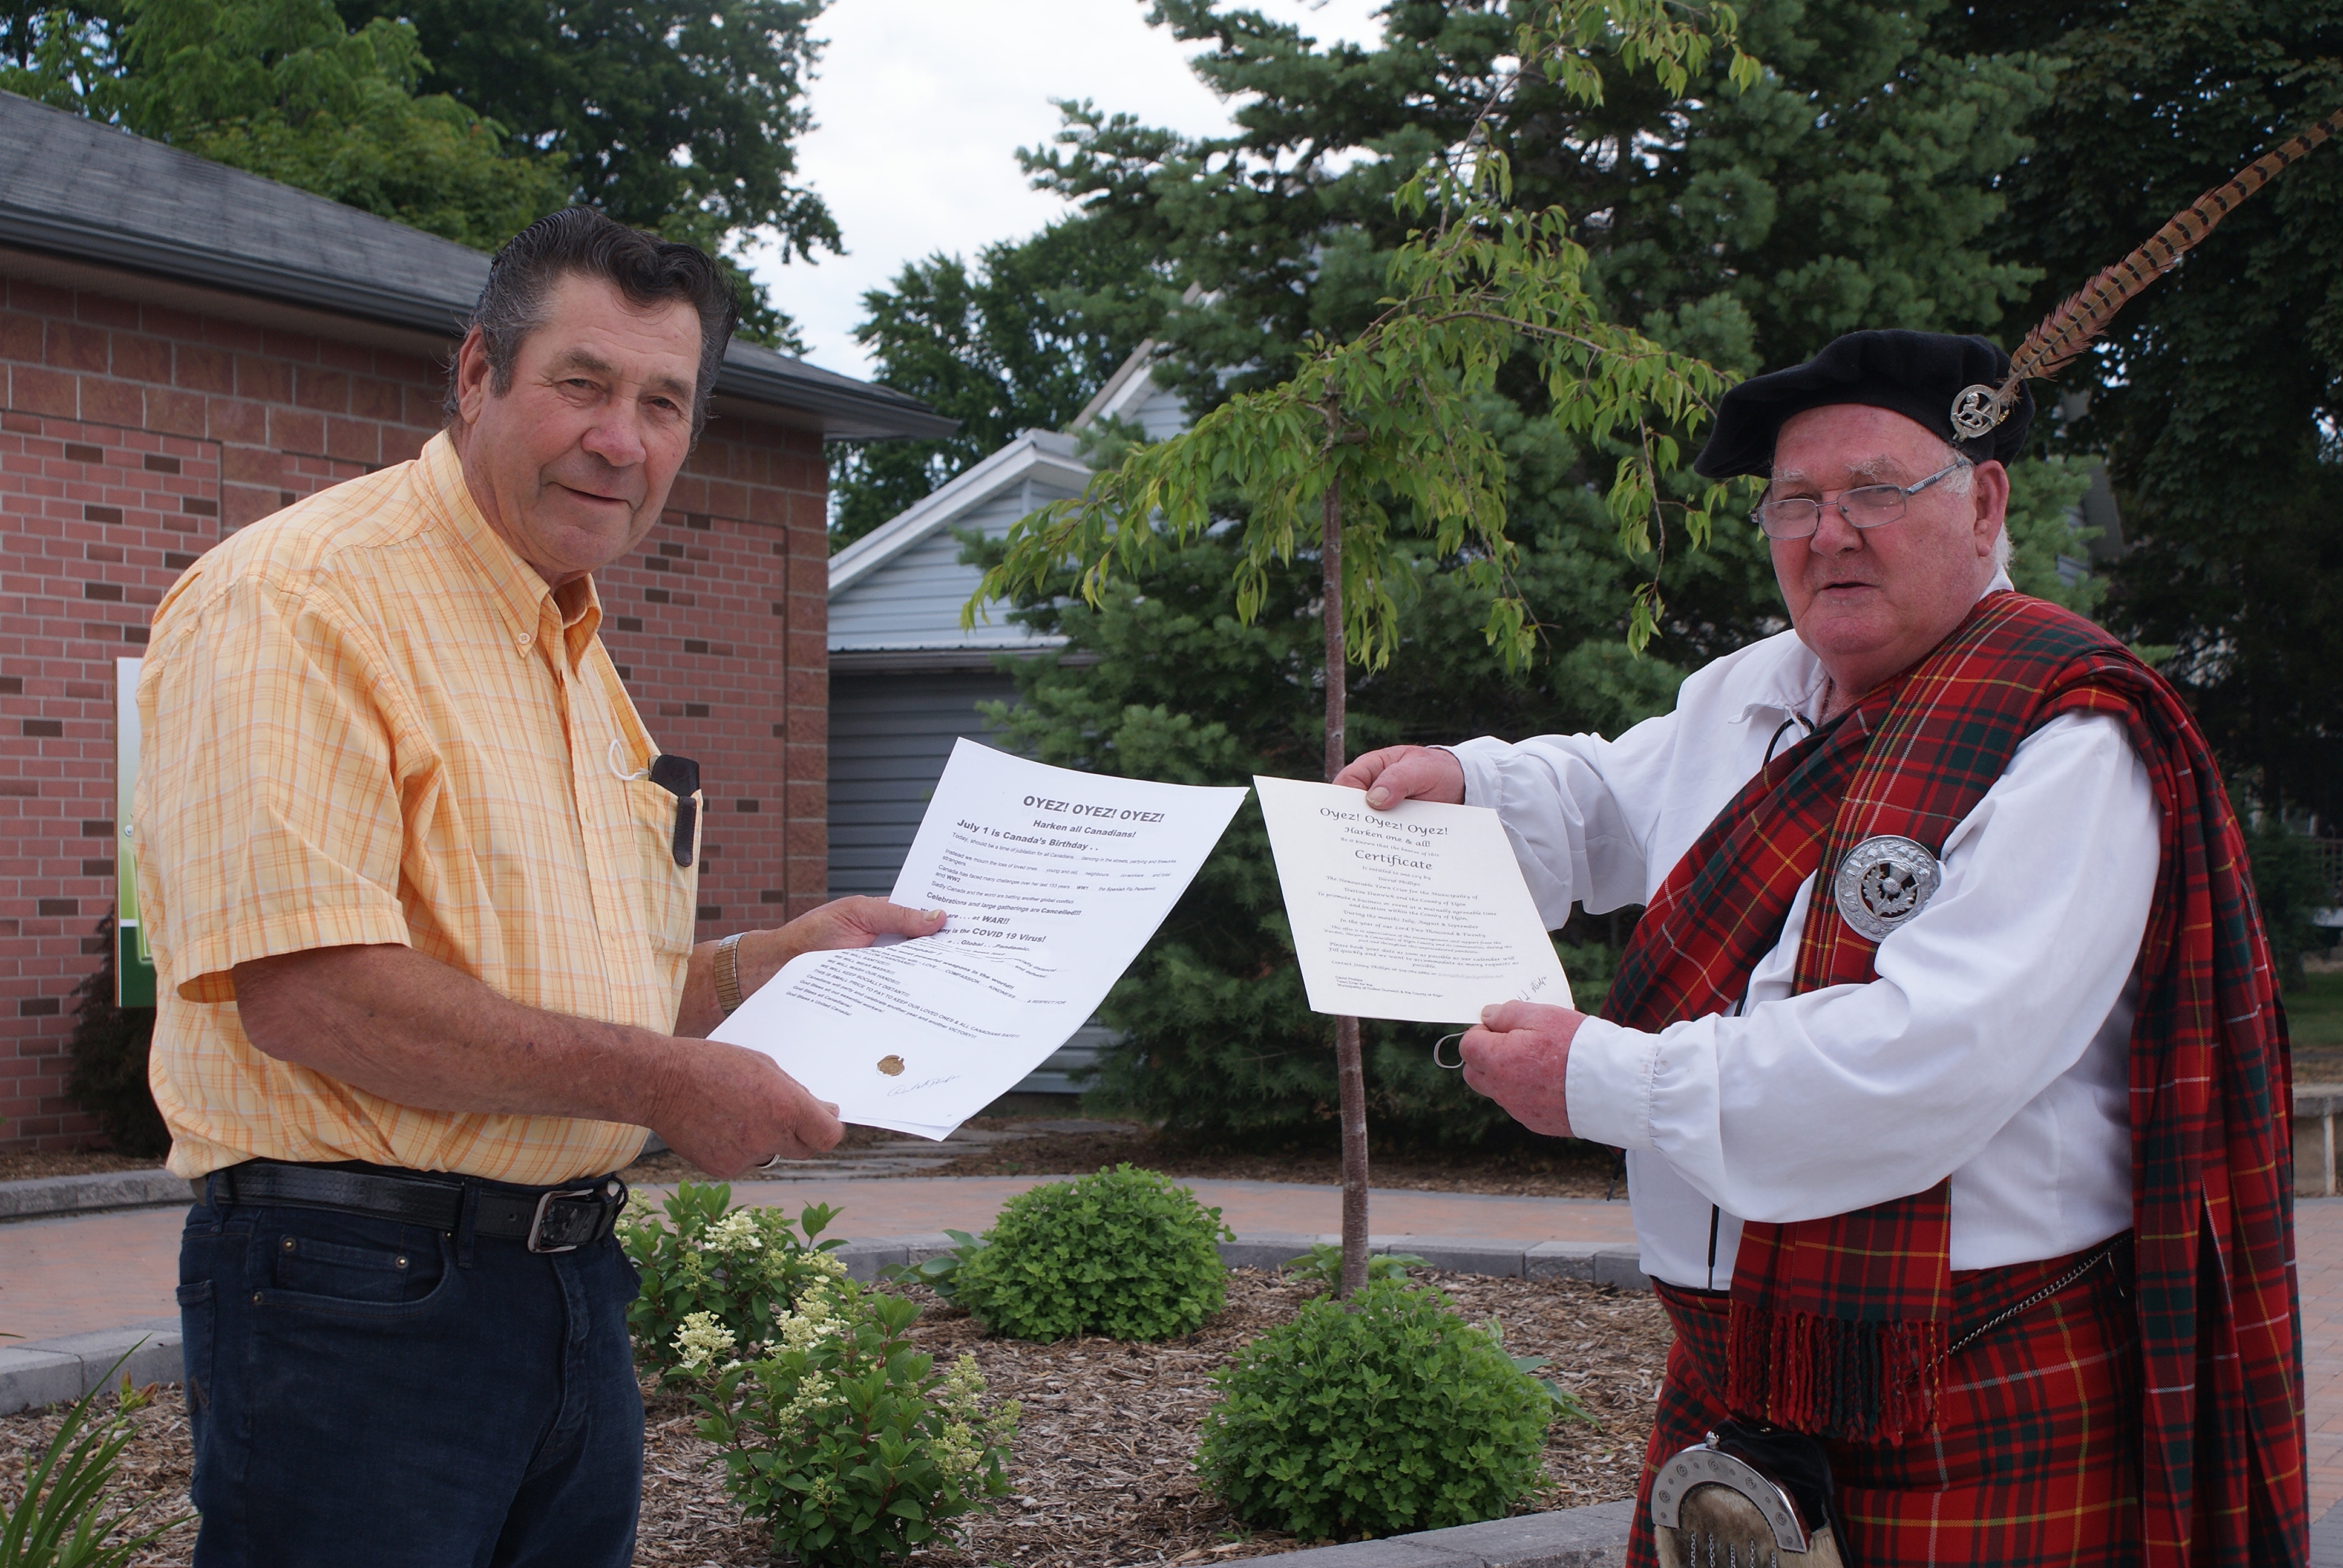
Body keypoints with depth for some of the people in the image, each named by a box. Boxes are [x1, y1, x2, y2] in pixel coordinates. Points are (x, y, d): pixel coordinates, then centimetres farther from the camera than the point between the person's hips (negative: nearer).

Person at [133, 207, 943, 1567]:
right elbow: (306, 992, -23)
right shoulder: (302, 600, -12)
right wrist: (662, 1082, -19)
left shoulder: (575, 652, 18)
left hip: (572, 1287, 9)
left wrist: (784, 956, 12)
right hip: (356, 1289, -9)